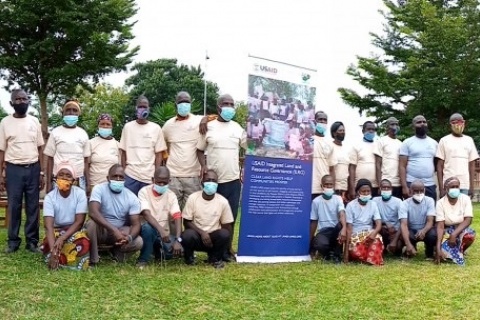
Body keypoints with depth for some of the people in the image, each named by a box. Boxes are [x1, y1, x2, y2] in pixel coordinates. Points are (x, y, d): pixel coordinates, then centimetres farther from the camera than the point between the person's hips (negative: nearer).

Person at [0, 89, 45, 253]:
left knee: (33, 207, 4)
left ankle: (32, 240, 12)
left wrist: (42, 172, 3)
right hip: (14, 169, -1)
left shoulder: (34, 121, 6)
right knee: (14, 206, 3)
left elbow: (40, 149, 8)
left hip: (33, 169, 2)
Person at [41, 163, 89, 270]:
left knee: (84, 243, -34)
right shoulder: (50, 197, -14)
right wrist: (53, 250, -39)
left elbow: (79, 221, -17)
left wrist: (62, 239, -31)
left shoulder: (80, 194, -14)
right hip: (56, 231, 1)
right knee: (48, 244, -32)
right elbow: (48, 225, -24)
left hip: (75, 230, 0)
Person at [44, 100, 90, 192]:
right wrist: (49, 183, -2)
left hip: (79, 180, 2)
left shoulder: (83, 134, 8)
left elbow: (85, 160, 10)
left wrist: (87, 183, 4)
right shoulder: (55, 132, 3)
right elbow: (50, 159, 4)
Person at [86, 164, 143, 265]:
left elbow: (136, 224, -13)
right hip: (101, 230, -1)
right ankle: (93, 260, -15)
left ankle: (118, 252, 8)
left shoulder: (132, 197, -10)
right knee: (91, 224, -35)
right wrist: (114, 230, -42)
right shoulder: (99, 189, -17)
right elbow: (93, 212, -32)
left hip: (121, 231, 2)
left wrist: (129, 237, -37)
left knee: (138, 242, -26)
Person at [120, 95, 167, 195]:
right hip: (130, 175, 0)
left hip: (150, 176, 0)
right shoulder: (128, 127, 6)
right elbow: (124, 152, 9)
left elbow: (159, 154, 4)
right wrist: (123, 172, 4)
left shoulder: (156, 128, 4)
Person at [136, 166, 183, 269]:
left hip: (164, 232, 4)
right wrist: (161, 230, -41)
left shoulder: (171, 195, -2)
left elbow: (177, 218, -12)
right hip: (149, 229, -3)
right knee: (148, 227, -37)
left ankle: (158, 249, 15)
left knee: (173, 251, -23)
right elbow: (146, 214, -25)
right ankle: (143, 260, -16)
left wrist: (177, 240, -27)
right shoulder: (144, 191, -12)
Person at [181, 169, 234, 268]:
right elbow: (186, 222, -7)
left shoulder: (223, 201, -7)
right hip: (197, 235, -1)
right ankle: (189, 257, 1)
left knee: (224, 234, -32)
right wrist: (202, 232, -21)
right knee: (187, 235, -34)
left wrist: (228, 247, -5)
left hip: (214, 237, 1)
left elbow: (227, 226, 0)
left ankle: (215, 257, 0)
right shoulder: (193, 198, -10)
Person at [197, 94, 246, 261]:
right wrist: (203, 165, -9)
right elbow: (200, 150, 7)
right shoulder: (209, 127, 1)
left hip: (233, 180, 2)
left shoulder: (237, 128, 6)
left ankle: (227, 249, 17)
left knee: (230, 216, 6)